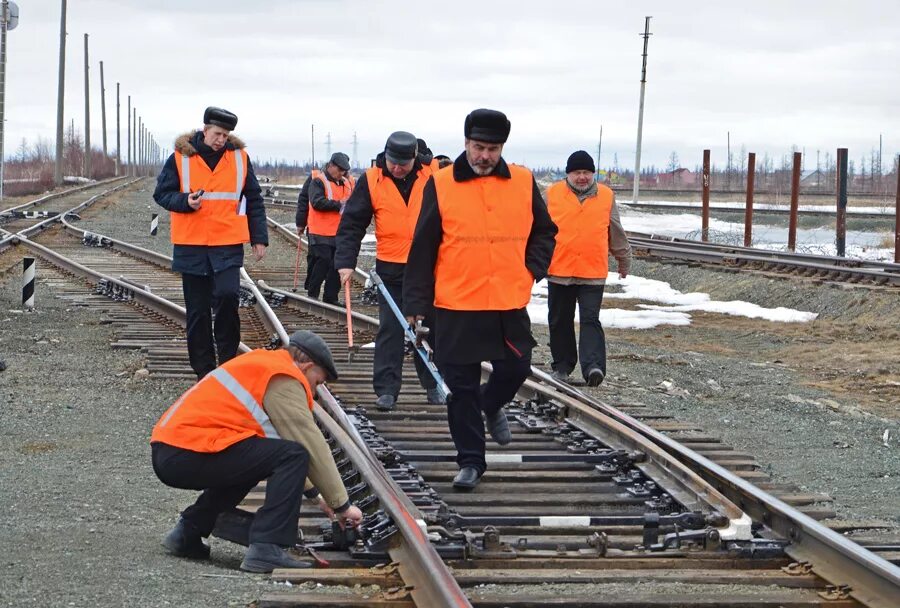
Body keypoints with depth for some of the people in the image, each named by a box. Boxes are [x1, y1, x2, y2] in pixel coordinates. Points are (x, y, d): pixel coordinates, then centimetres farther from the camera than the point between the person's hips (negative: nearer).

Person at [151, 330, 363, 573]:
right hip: (189, 454, -10)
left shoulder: (262, 364, 25)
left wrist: (315, 493, 31)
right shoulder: (284, 381, -5)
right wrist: (342, 505, 1)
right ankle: (266, 550, -14)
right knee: (293, 456, -12)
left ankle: (187, 533, 26)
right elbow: (312, 446, -6)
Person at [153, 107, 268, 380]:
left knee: (227, 295, -20)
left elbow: (254, 200, 12)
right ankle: (204, 370, 14)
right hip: (191, 245, 0)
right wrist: (185, 202, -15)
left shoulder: (240, 158, 4)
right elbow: (161, 193, 5)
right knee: (197, 310, 5)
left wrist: (259, 238, 8)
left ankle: (228, 360, -2)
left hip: (228, 244, 0)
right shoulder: (181, 157, 0)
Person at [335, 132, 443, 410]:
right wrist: (345, 262, -10)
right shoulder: (371, 181, -5)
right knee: (390, 329, -3)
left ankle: (433, 384, 22)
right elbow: (352, 223, -2)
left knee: (430, 327, 11)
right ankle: (386, 389, 0)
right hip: (390, 269, -1)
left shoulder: (432, 177, -3)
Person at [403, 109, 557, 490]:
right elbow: (423, 248, -1)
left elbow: (544, 232, 16)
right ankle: (470, 461, 13)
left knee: (515, 369, 7)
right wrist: (416, 304, -2)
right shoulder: (441, 185, -3)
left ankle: (491, 406, 41)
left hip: (510, 304, 2)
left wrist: (532, 269, 0)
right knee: (461, 386, 2)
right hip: (456, 306, -2)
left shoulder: (523, 183, 3)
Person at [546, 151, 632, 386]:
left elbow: (616, 233, 16)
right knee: (560, 321, 9)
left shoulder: (606, 196, 5)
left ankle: (593, 366, -19)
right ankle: (562, 365, 22)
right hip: (559, 271, 1)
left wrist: (624, 260, 24)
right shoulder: (552, 194, 3)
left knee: (590, 320, -10)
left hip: (593, 272, -1)